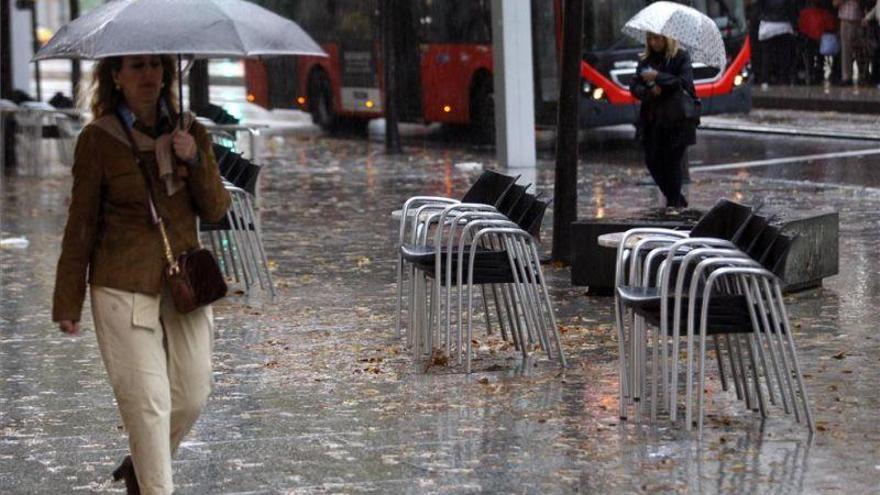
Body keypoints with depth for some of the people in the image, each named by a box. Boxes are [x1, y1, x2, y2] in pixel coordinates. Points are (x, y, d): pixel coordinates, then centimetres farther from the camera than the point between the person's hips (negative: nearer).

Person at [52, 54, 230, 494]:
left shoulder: (189, 132, 6)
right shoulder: (98, 140, -6)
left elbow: (215, 210, 4)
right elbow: (81, 224, -2)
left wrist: (195, 160, -13)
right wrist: (67, 303, -1)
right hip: (124, 289, -4)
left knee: (192, 396, 7)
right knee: (147, 400, -8)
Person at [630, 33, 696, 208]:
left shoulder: (680, 57, -4)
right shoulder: (646, 60, 10)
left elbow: (685, 82, -17)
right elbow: (634, 87, 6)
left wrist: (658, 77, -20)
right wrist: (649, 91, -14)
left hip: (676, 121, -5)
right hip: (652, 121, 5)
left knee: (672, 162, -4)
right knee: (652, 161, 4)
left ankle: (673, 203, 10)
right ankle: (678, 200, 22)